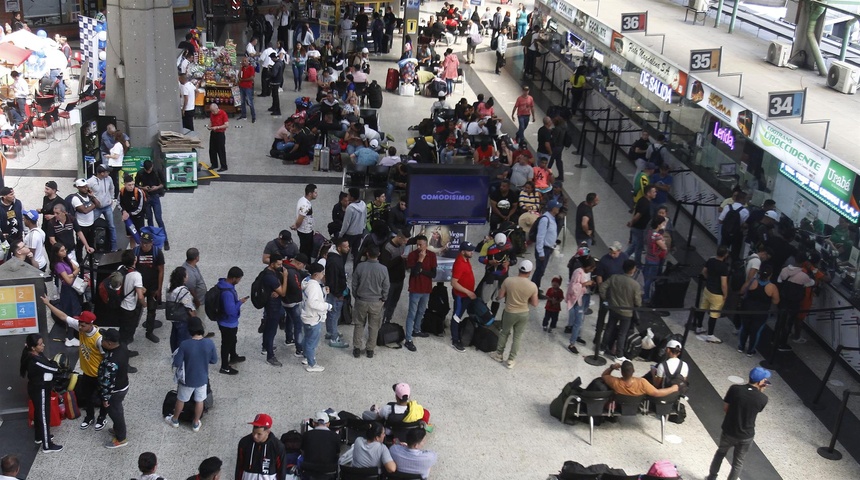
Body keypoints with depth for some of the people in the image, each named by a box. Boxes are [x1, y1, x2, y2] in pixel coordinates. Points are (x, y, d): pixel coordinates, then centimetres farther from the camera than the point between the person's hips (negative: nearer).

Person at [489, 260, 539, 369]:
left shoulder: (508, 280, -18)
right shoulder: (533, 286, -16)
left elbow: (500, 296, -8)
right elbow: (535, 304, -7)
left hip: (509, 313, 0)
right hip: (524, 314, 0)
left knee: (504, 333, 23)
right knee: (517, 337, 16)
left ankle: (499, 354, 38)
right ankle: (511, 360, 23)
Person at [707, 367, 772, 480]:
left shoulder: (734, 389, -17)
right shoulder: (763, 399, -17)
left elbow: (725, 408, -7)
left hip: (729, 431, 1)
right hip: (746, 436, -1)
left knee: (720, 453, 29)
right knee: (738, 463, 20)